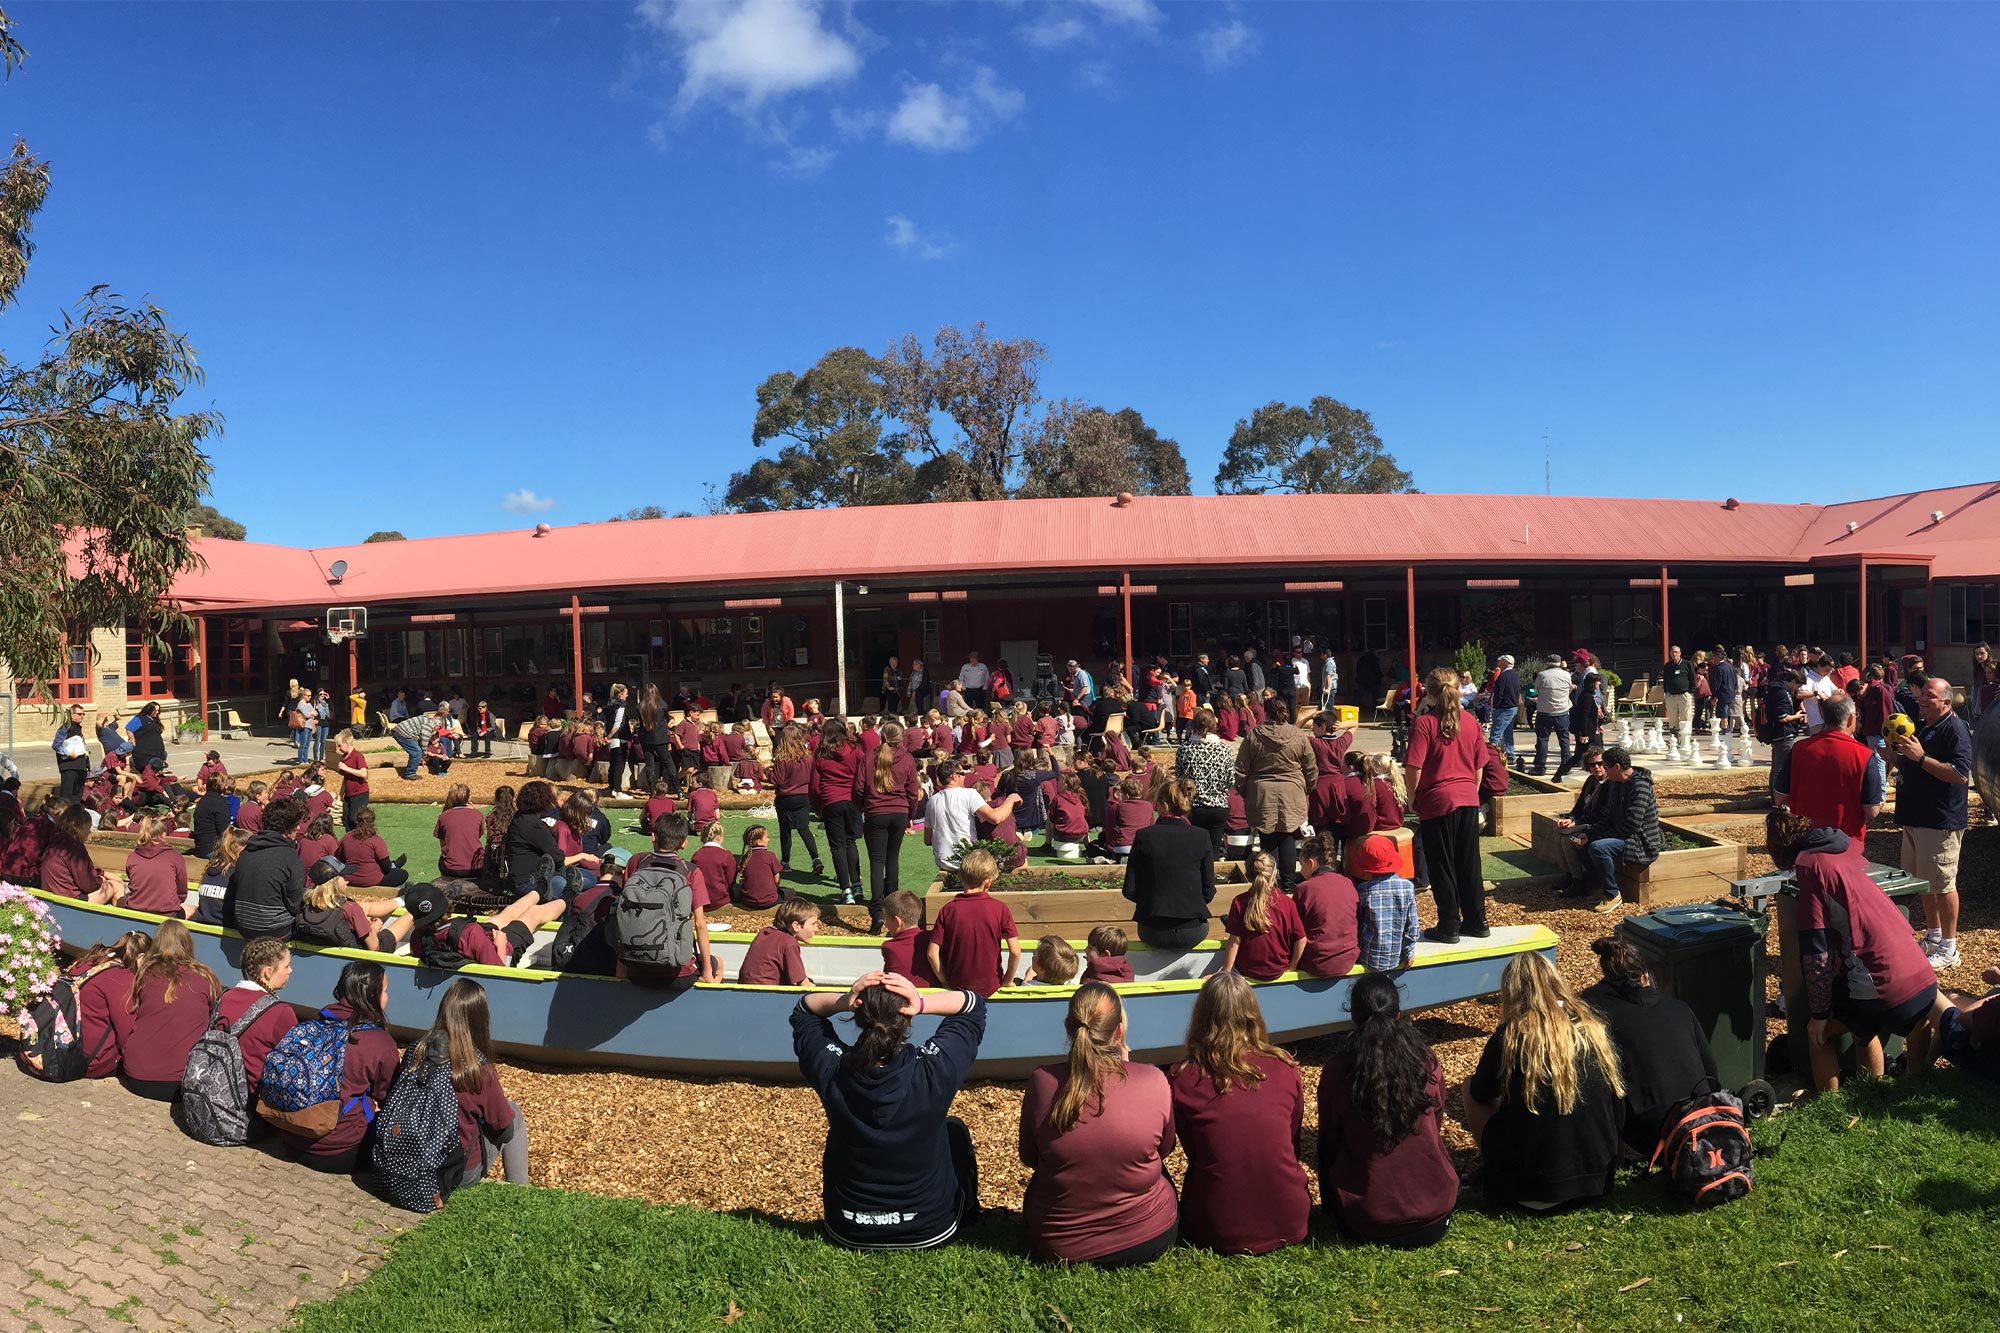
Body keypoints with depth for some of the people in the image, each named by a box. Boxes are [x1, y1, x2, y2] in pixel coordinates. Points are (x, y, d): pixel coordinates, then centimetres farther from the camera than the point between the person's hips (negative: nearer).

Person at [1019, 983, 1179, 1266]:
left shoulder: (1042, 1082, -18)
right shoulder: (1153, 1081, -20)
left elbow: (1029, 1159, -2)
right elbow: (1164, 1148, 1)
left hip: (1057, 1247, 0)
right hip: (1148, 1242, 0)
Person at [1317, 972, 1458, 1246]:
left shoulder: (1336, 1070, -15)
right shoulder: (1427, 1063, -10)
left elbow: (1328, 1145, -2)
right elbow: (1436, 1128, 7)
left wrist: (1329, 1205, 15)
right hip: (1433, 1217, 2)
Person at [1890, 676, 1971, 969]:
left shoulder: (1954, 729, -14)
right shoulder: (1919, 726, 14)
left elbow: (1961, 775, -25)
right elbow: (1906, 768, 22)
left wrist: (1921, 757, -28)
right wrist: (1898, 752, 3)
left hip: (1941, 821, -9)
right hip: (1915, 818, 9)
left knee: (1942, 884, -2)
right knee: (1924, 881, 17)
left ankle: (1948, 948, 8)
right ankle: (1932, 937, 30)